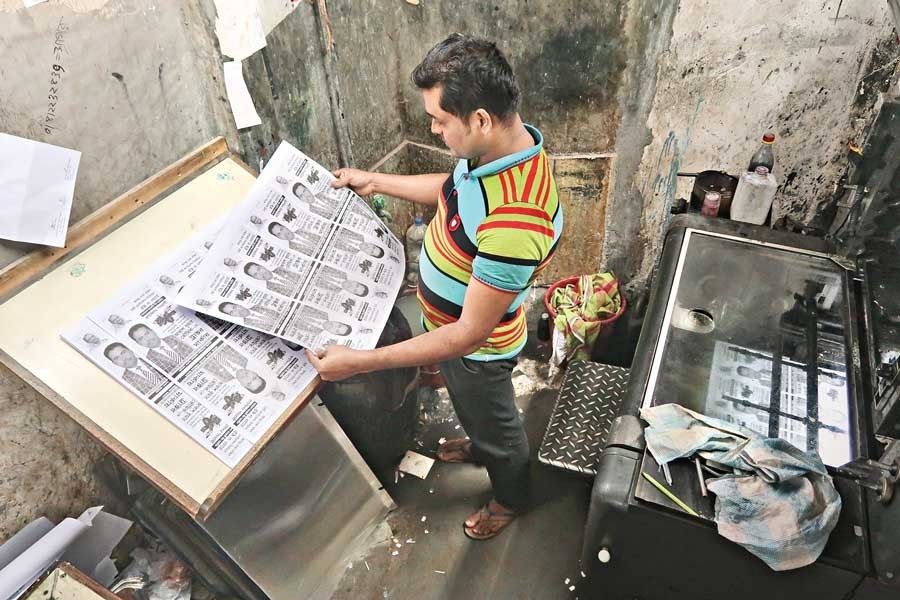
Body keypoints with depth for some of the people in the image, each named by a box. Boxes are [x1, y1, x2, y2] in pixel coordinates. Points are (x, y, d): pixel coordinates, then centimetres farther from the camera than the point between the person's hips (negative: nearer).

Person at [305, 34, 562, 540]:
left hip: (476, 347, -8)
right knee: (477, 409, 36)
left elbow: (470, 334, -35)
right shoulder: (504, 142, -15)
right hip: (453, 320, 8)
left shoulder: (514, 223, -44)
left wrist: (362, 362, -33)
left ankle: (511, 498, 55)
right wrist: (375, 181, 7)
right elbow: (453, 188, 7)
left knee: (497, 424, 23)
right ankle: (480, 447, 68)